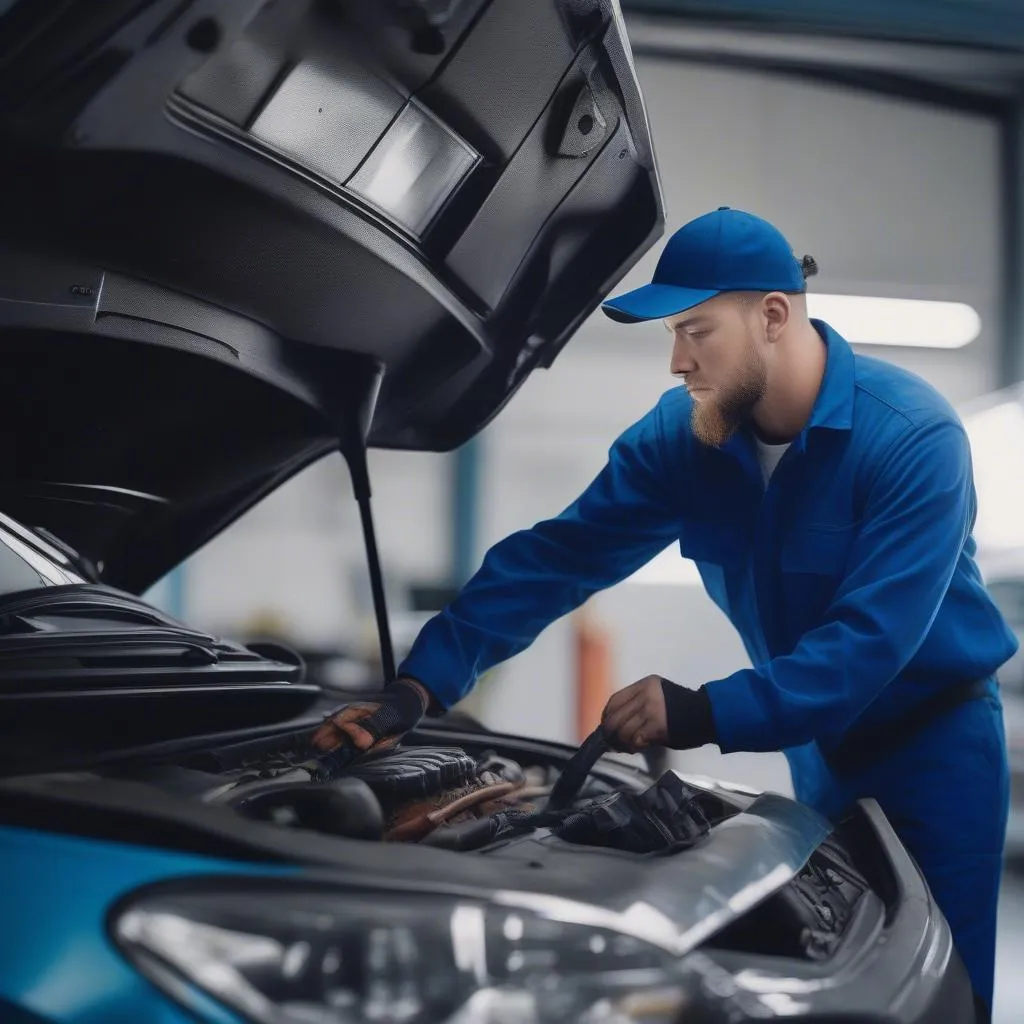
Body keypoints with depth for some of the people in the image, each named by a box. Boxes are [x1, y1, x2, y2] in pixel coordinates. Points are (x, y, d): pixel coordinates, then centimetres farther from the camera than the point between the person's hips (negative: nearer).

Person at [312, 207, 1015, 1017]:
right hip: (822, 743, 5)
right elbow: (554, 559, -14)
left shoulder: (912, 435, -26)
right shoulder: (684, 434, -10)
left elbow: (873, 635, -32)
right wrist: (419, 686, -24)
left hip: (934, 738, -5)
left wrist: (711, 715, -42)